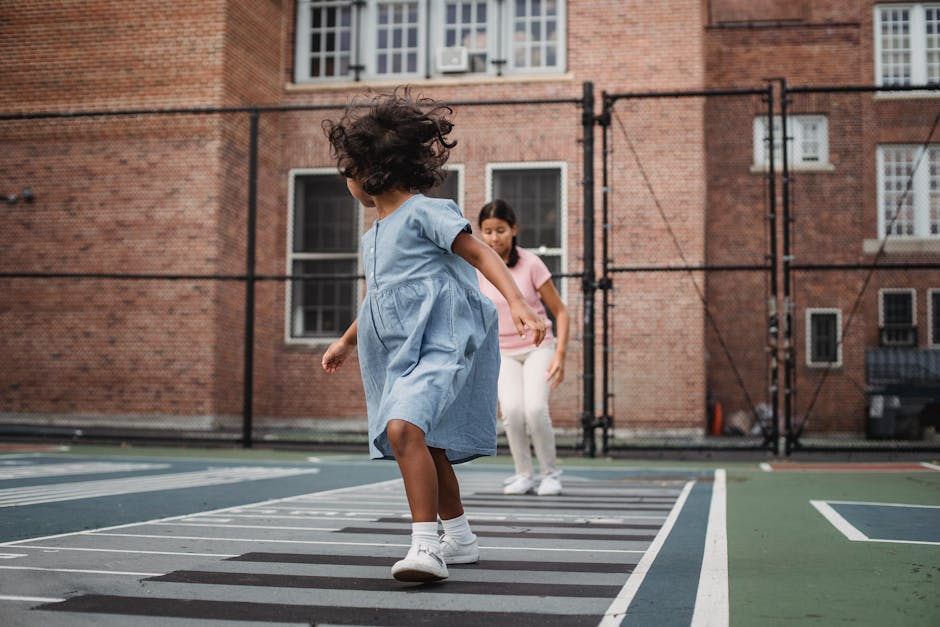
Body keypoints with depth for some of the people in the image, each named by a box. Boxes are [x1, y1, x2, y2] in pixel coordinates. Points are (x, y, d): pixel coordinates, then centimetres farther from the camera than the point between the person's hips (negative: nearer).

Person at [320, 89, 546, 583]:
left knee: (403, 427, -28)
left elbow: (482, 254, -14)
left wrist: (517, 303, -28)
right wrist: (345, 342, 43)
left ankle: (425, 546, -28)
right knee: (429, 446, 17)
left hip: (442, 344, -10)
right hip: (405, 354, 10)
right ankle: (458, 538, 34)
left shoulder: (422, 212, -8)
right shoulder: (374, 237, 18)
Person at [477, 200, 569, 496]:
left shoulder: (531, 264, -10)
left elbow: (560, 311, -4)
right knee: (511, 409, -23)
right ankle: (524, 475, -3)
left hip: (538, 347, -2)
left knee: (535, 408, -24)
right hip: (502, 353, 2)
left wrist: (560, 354, -13)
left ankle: (549, 473, -1)